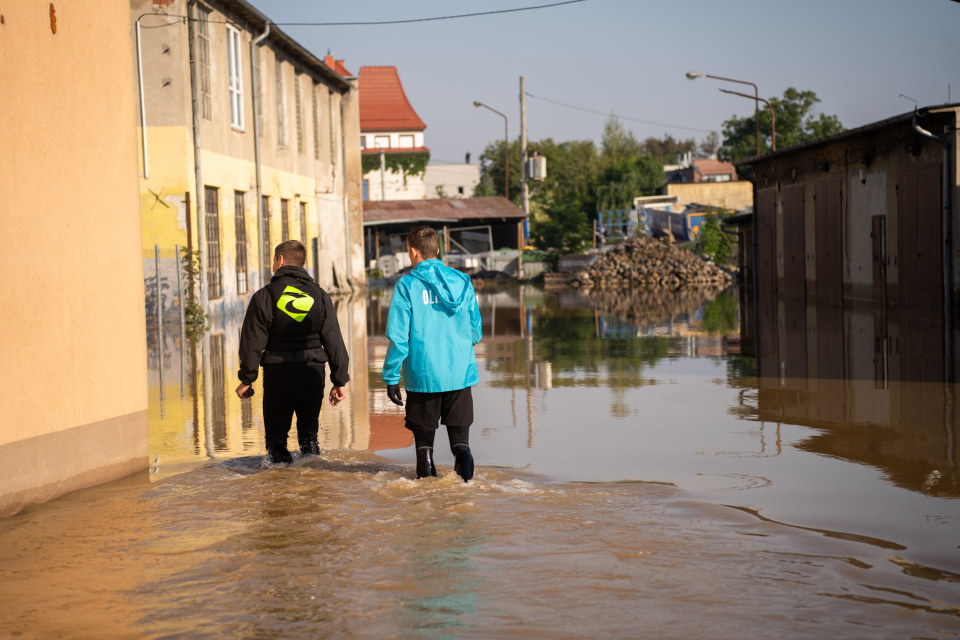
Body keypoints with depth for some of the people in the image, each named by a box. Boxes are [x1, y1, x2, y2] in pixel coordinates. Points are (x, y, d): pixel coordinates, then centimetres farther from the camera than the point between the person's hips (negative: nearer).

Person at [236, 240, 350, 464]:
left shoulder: (265, 296, -4)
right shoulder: (319, 296, 4)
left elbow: (252, 343, -5)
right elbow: (334, 340, 3)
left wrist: (246, 379, 2)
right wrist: (340, 381, 6)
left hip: (277, 376, -3)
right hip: (312, 374, 3)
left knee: (276, 436, 7)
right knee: (309, 434, 13)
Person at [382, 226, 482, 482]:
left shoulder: (407, 285, -5)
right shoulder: (462, 281, 5)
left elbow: (398, 336, -8)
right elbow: (476, 331, 12)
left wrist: (391, 377, -2)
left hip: (423, 374, -2)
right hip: (460, 372, 2)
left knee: (424, 432, 11)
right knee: (459, 429, 6)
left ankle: (426, 475, 1)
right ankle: (462, 452, -21)